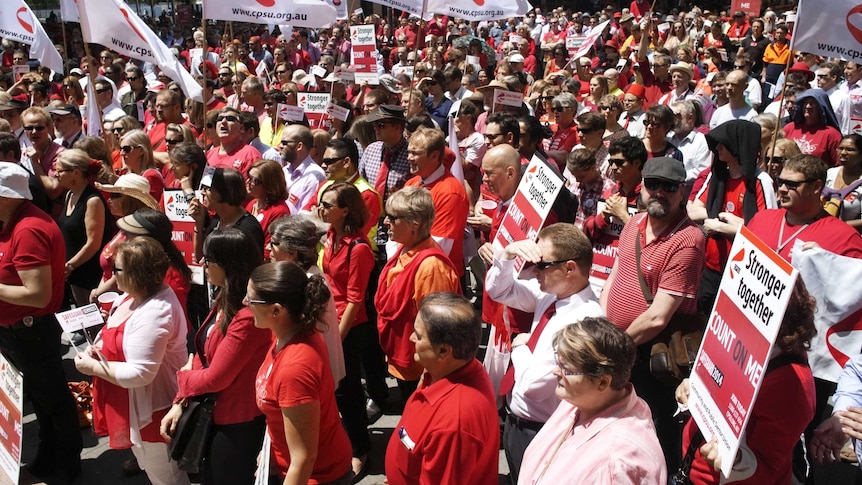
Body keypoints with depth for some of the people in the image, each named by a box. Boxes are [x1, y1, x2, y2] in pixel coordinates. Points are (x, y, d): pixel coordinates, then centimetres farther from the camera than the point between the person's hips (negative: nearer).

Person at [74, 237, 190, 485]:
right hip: (135, 404, 10)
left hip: (151, 409, -10)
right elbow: (123, 339, 17)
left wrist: (92, 367, -21)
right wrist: (100, 346, -3)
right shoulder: (135, 295, 0)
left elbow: (138, 374, -32)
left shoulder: (153, 315, -32)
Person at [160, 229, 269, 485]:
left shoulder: (247, 317, -29)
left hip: (238, 424, -9)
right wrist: (179, 402, -4)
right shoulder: (223, 302, 4)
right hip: (213, 414, 10)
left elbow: (215, 378, -24)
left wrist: (183, 376, -3)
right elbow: (202, 358, 6)